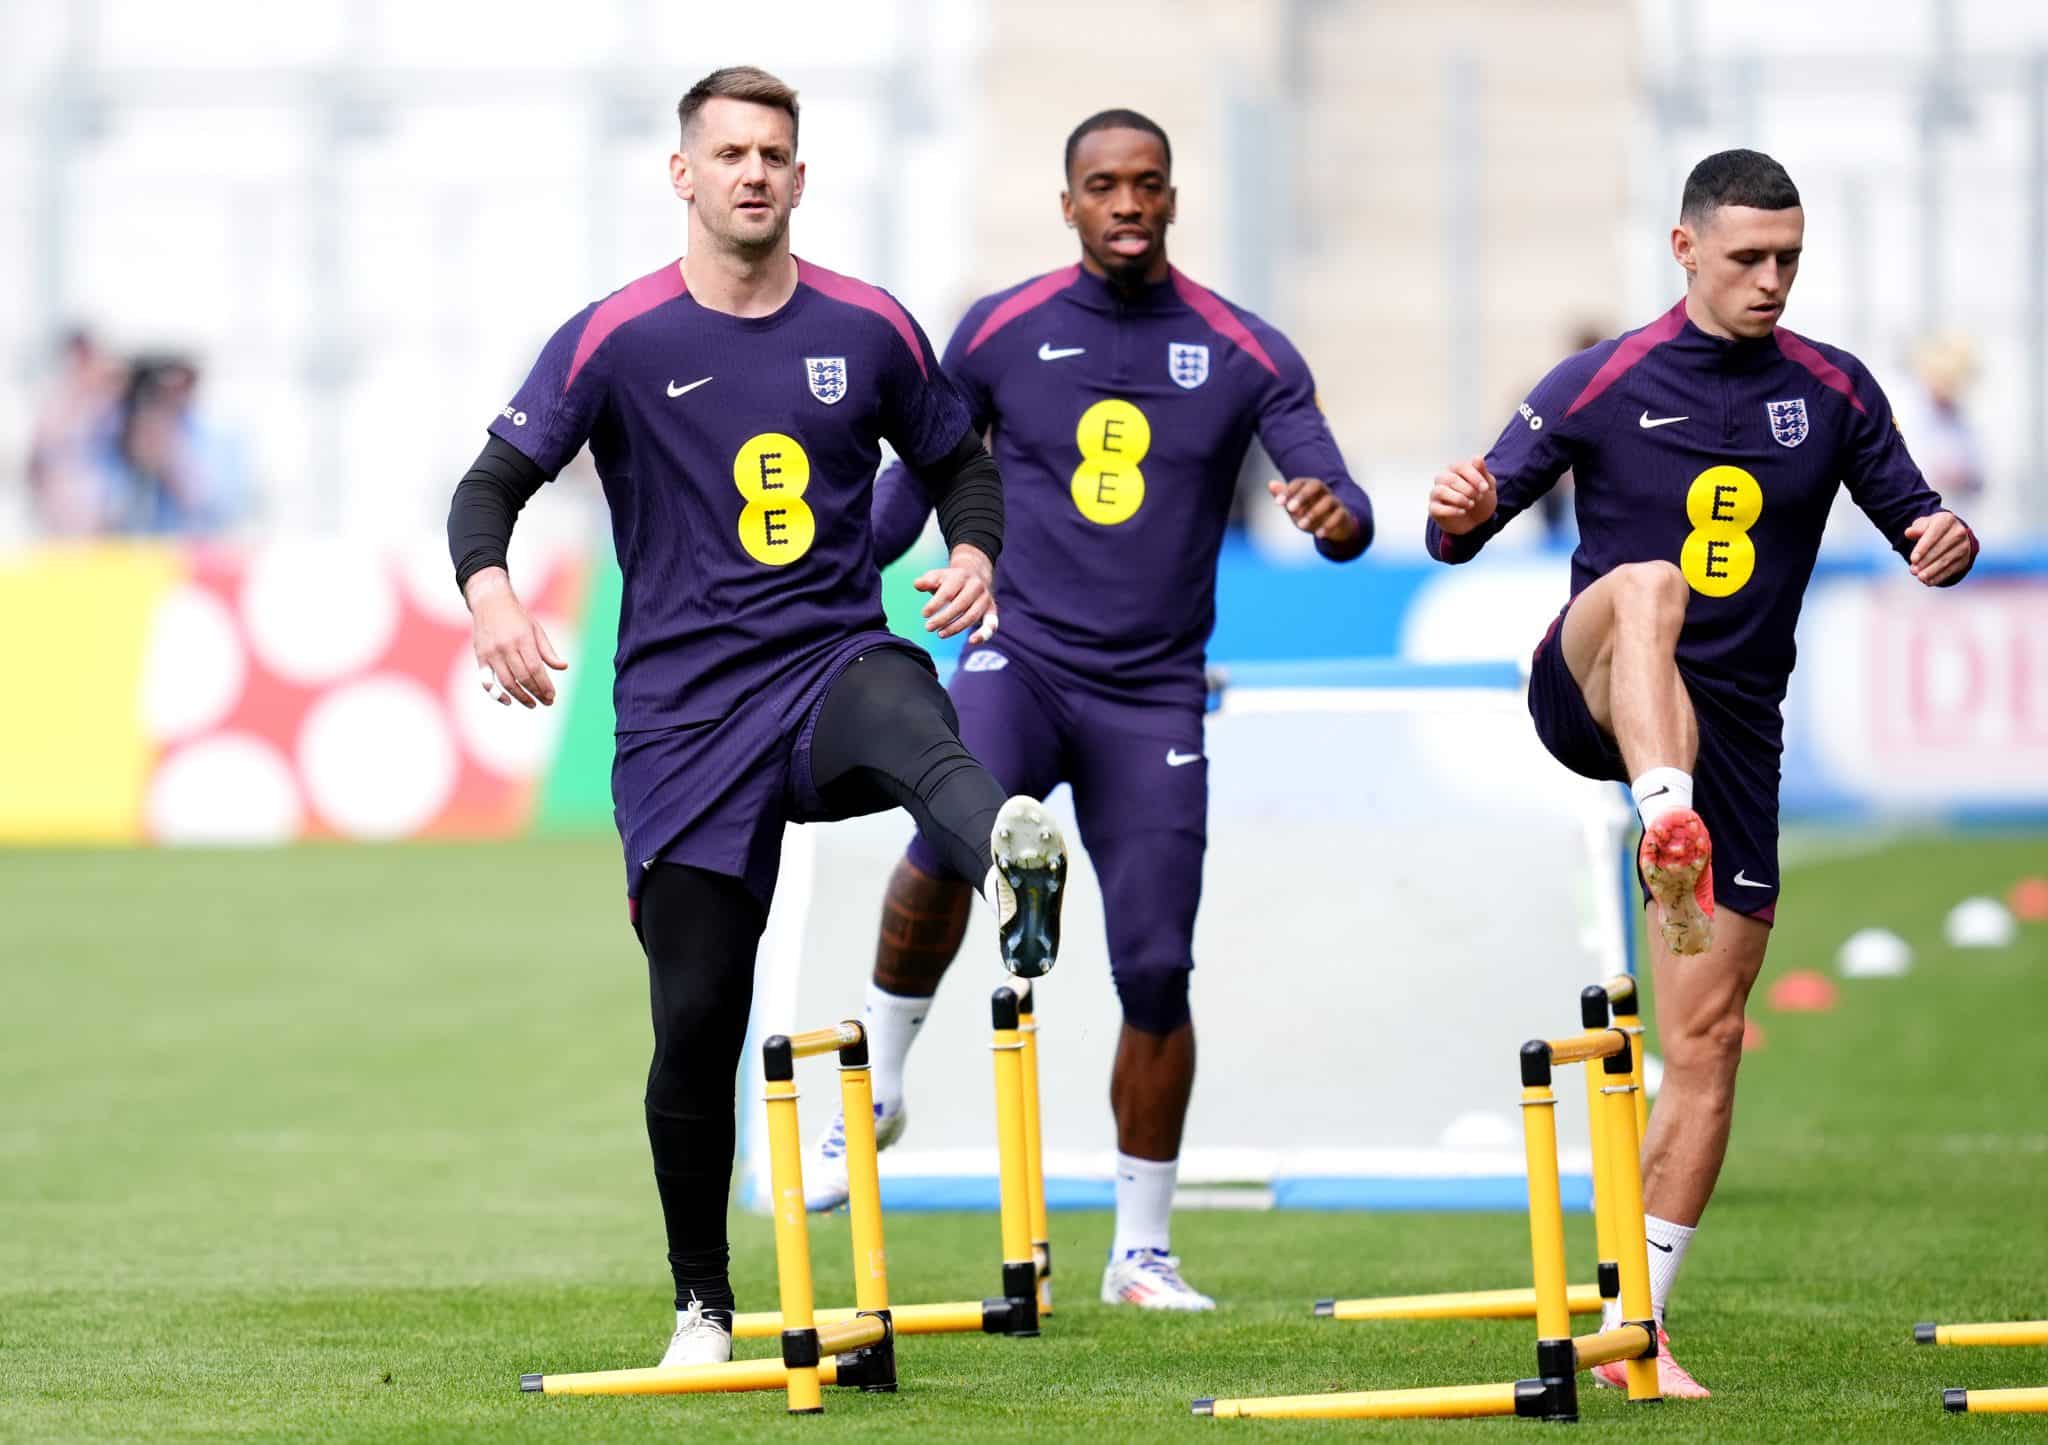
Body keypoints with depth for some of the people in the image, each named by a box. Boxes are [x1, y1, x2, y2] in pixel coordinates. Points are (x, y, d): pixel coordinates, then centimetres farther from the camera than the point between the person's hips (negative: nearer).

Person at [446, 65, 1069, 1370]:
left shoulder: (870, 330, 6)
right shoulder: (617, 340, 0)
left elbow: (959, 462, 20)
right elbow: (493, 483, -1)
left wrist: (976, 550, -3)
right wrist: (491, 591, -23)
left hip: (835, 663, 0)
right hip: (683, 713, 0)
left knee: (914, 724, -38)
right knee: (698, 1018, 0)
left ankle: (1015, 869, -74)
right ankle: (703, 1303, 19)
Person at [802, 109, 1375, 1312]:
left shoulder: (1247, 355, 0)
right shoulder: (1001, 334, 2)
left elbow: (1342, 504, -6)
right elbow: (915, 485, 13)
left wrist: (1337, 515, -30)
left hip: (1153, 695, 1)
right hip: (1023, 658, -1)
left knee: (1157, 968, -2)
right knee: (949, 837, -32)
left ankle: (1143, 1251, 13)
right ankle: (875, 1089, -12)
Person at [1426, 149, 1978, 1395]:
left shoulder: (1833, 393, 6)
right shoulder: (1603, 385, -1)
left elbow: (1912, 520, 11)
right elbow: (1464, 533, 1)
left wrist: (1946, 541, -14)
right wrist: (1461, 516, -24)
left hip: (1732, 730, 3)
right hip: (1591, 693, -3)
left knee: (1709, 1034, -2)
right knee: (1648, 582, -37)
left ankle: (1637, 1322, 5)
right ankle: (1666, 829, -60)